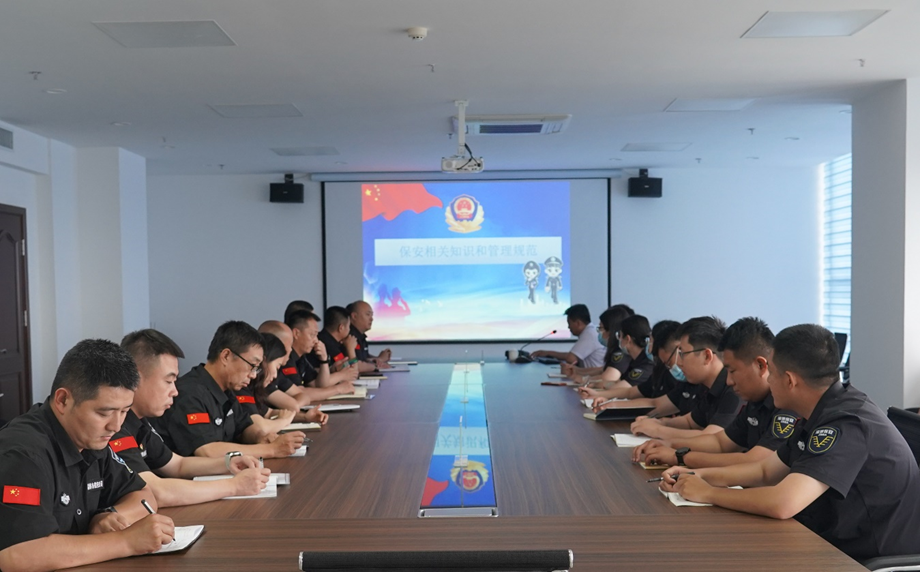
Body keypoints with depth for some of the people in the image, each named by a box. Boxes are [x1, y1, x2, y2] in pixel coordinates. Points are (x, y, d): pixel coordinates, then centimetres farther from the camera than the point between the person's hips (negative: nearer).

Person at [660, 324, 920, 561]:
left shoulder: (847, 424, -27)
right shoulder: (822, 414, 3)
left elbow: (783, 503, -36)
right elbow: (765, 471, 13)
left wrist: (707, 493, -20)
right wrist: (699, 475, 1)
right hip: (835, 543, 8)